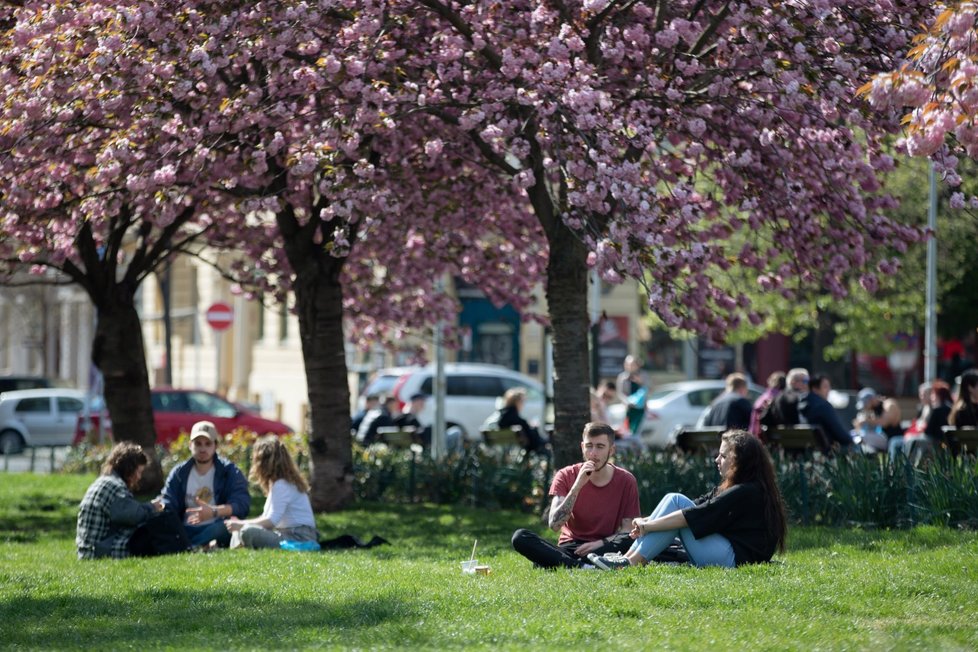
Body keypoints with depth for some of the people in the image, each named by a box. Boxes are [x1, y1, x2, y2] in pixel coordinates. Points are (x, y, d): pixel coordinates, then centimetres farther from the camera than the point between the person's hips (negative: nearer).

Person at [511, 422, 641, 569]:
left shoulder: (626, 481, 0)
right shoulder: (566, 476, 0)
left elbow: (628, 530, -2)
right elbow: (554, 525, -12)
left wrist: (600, 543, -21)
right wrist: (577, 486, -21)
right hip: (569, 548, 1)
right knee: (520, 537, -25)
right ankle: (583, 567, -39)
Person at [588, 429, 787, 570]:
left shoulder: (745, 493, -15)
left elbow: (693, 516, -19)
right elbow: (696, 507, 12)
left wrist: (647, 526, -13)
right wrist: (646, 522, 0)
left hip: (734, 558, -10)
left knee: (675, 502, -12)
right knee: (674, 500, 4)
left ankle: (632, 561, -15)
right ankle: (630, 555, -8)